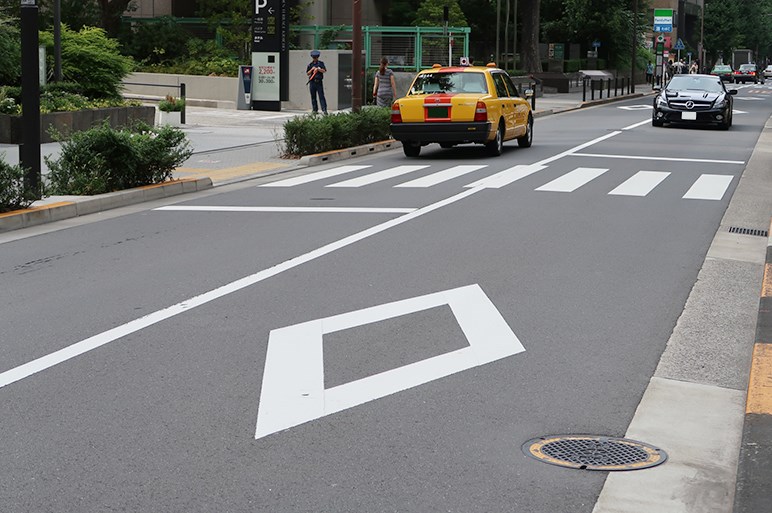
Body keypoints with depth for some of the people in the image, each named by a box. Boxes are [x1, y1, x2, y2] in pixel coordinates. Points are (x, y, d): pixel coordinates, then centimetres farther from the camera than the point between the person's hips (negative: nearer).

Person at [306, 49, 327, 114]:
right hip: (312, 82, 2)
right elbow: (307, 73, 9)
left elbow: (324, 71, -3)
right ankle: (315, 110, 9)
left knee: (321, 96, -8)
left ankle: (324, 109, -11)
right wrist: (312, 69, -6)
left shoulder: (321, 63, 7)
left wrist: (318, 69, -16)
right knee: (313, 97, 3)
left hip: (319, 82, -2)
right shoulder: (310, 64, 12)